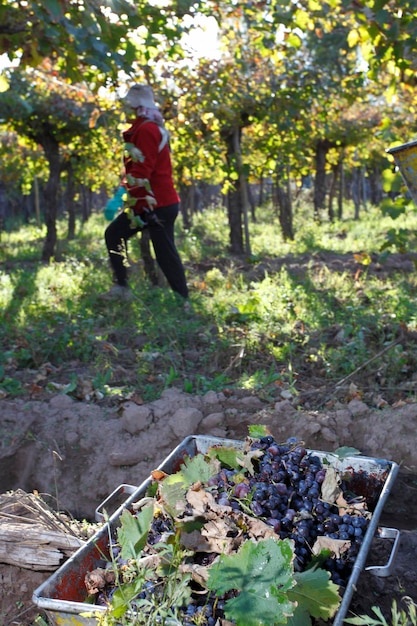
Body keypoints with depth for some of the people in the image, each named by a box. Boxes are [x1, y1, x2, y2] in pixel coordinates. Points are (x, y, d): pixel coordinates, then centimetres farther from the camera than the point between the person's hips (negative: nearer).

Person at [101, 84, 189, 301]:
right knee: (114, 233, 13)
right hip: (158, 200, 10)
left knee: (165, 254, -5)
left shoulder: (146, 130, -15)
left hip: (157, 205, -10)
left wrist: (136, 205, -23)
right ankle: (121, 286, 15)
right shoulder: (150, 127, 17)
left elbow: (142, 172, -23)